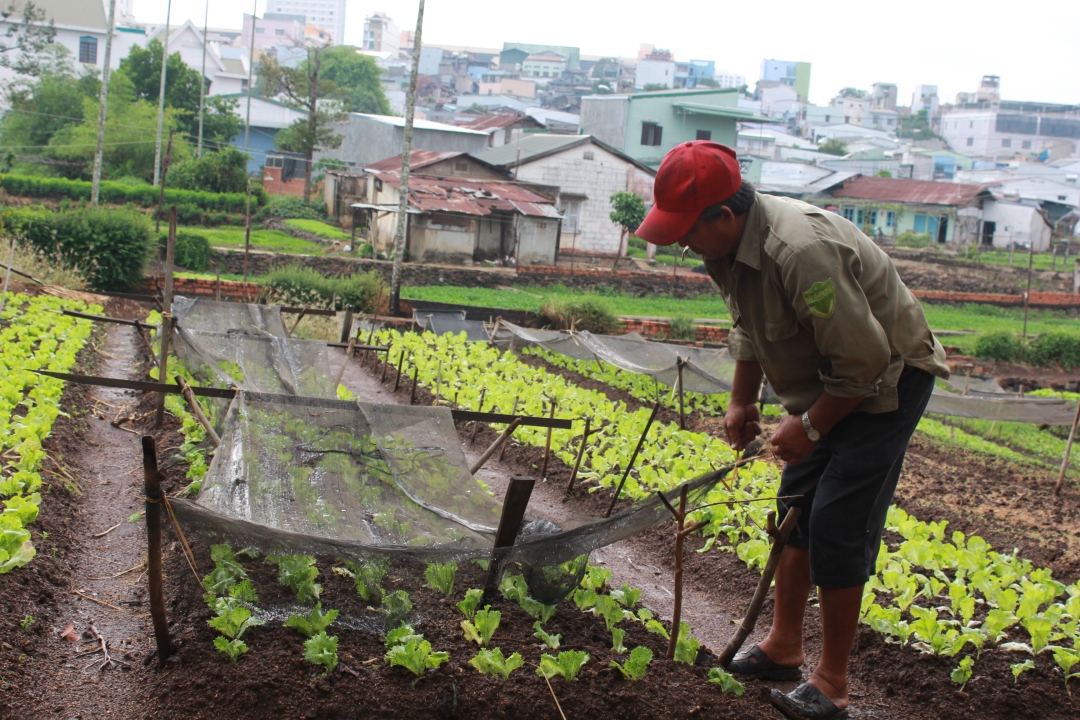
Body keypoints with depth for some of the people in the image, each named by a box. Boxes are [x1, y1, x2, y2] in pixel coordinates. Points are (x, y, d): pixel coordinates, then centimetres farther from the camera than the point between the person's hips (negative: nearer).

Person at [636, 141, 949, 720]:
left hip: (885, 380, -9)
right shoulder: (730, 246, -5)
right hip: (830, 382, 9)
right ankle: (783, 646, 27)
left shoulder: (803, 251, -35)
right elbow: (749, 330, 15)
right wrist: (742, 402, 11)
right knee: (796, 505, 13)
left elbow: (865, 358, -30)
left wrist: (809, 427, -19)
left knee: (837, 525, -10)